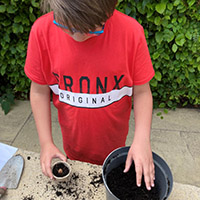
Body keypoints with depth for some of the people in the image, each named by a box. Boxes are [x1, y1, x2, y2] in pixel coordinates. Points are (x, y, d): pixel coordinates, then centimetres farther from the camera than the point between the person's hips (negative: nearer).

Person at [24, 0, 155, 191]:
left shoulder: (131, 31, -22)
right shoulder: (42, 30, -19)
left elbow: (142, 91, -13)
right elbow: (39, 91, -9)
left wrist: (142, 139, -25)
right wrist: (46, 142, -10)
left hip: (114, 142, -1)